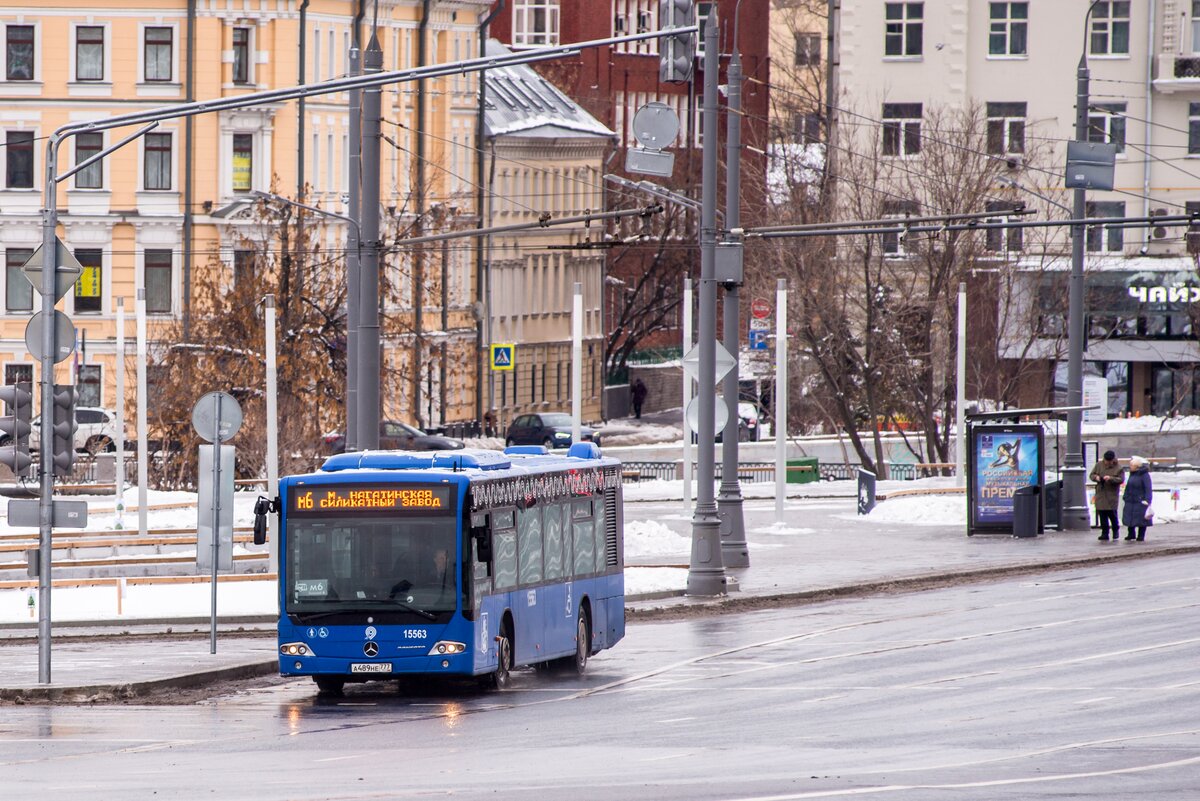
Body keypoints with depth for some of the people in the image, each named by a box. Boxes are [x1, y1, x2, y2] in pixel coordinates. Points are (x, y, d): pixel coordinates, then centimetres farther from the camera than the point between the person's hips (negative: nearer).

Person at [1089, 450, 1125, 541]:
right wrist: (1096, 477, -11)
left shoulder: (1119, 468, -3)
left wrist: (1111, 479, -22)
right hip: (1100, 493, 3)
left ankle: (1116, 532, 14)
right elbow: (1091, 475, 12)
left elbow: (1121, 480, -8)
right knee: (1102, 514, 2)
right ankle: (1105, 533, 8)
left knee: (1112, 514, -4)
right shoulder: (1099, 465, 8)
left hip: (1112, 494, -3)